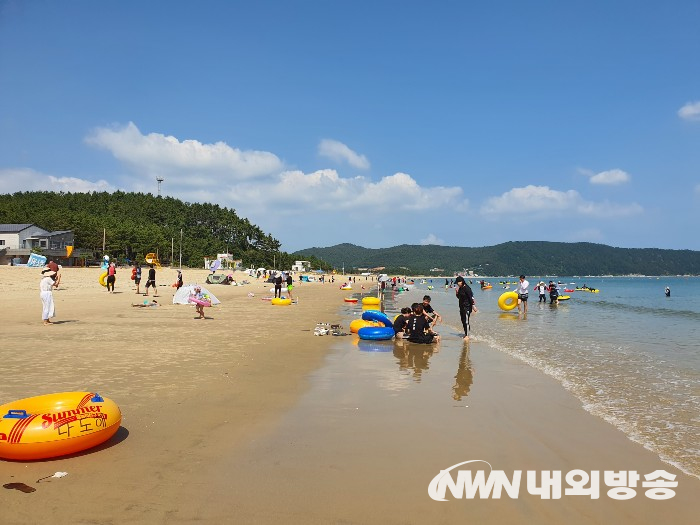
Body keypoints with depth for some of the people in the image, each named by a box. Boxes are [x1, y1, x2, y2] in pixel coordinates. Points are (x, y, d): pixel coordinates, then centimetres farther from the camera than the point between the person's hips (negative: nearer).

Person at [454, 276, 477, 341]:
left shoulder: (467, 288, -15)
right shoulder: (460, 288, 11)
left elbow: (471, 297, -17)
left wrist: (473, 305, -20)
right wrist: (457, 293, 1)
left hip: (467, 307, -9)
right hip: (461, 307, 9)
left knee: (466, 321, -7)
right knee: (463, 321, 13)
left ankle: (467, 336, -3)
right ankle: (466, 333, 25)